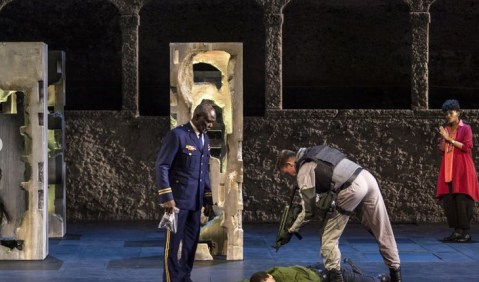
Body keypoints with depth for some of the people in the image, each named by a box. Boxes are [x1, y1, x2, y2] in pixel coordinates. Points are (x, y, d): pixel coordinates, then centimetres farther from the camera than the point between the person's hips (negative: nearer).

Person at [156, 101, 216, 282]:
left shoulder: (205, 138, 12)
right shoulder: (177, 135, -12)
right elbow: (162, 166, -13)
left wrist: (208, 198, 15)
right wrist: (167, 197, -18)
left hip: (196, 199, 7)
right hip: (178, 198, -7)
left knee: (192, 240, 9)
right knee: (173, 240, 0)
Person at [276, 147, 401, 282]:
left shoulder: (303, 171, 1)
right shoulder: (314, 153, 24)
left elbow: (309, 211, 1)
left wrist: (290, 231, 11)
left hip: (352, 189, -8)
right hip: (367, 178, 8)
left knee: (328, 236, 6)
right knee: (382, 231, 16)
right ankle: (395, 271, 24)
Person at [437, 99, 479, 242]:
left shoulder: (465, 129, 2)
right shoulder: (446, 130, 17)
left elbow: (467, 147, -9)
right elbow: (441, 150, 11)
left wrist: (450, 139, -10)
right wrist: (444, 137, -4)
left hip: (462, 169, -5)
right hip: (448, 170, 6)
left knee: (463, 200, -10)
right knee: (449, 200, -2)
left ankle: (466, 232, -8)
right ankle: (457, 231, 1)